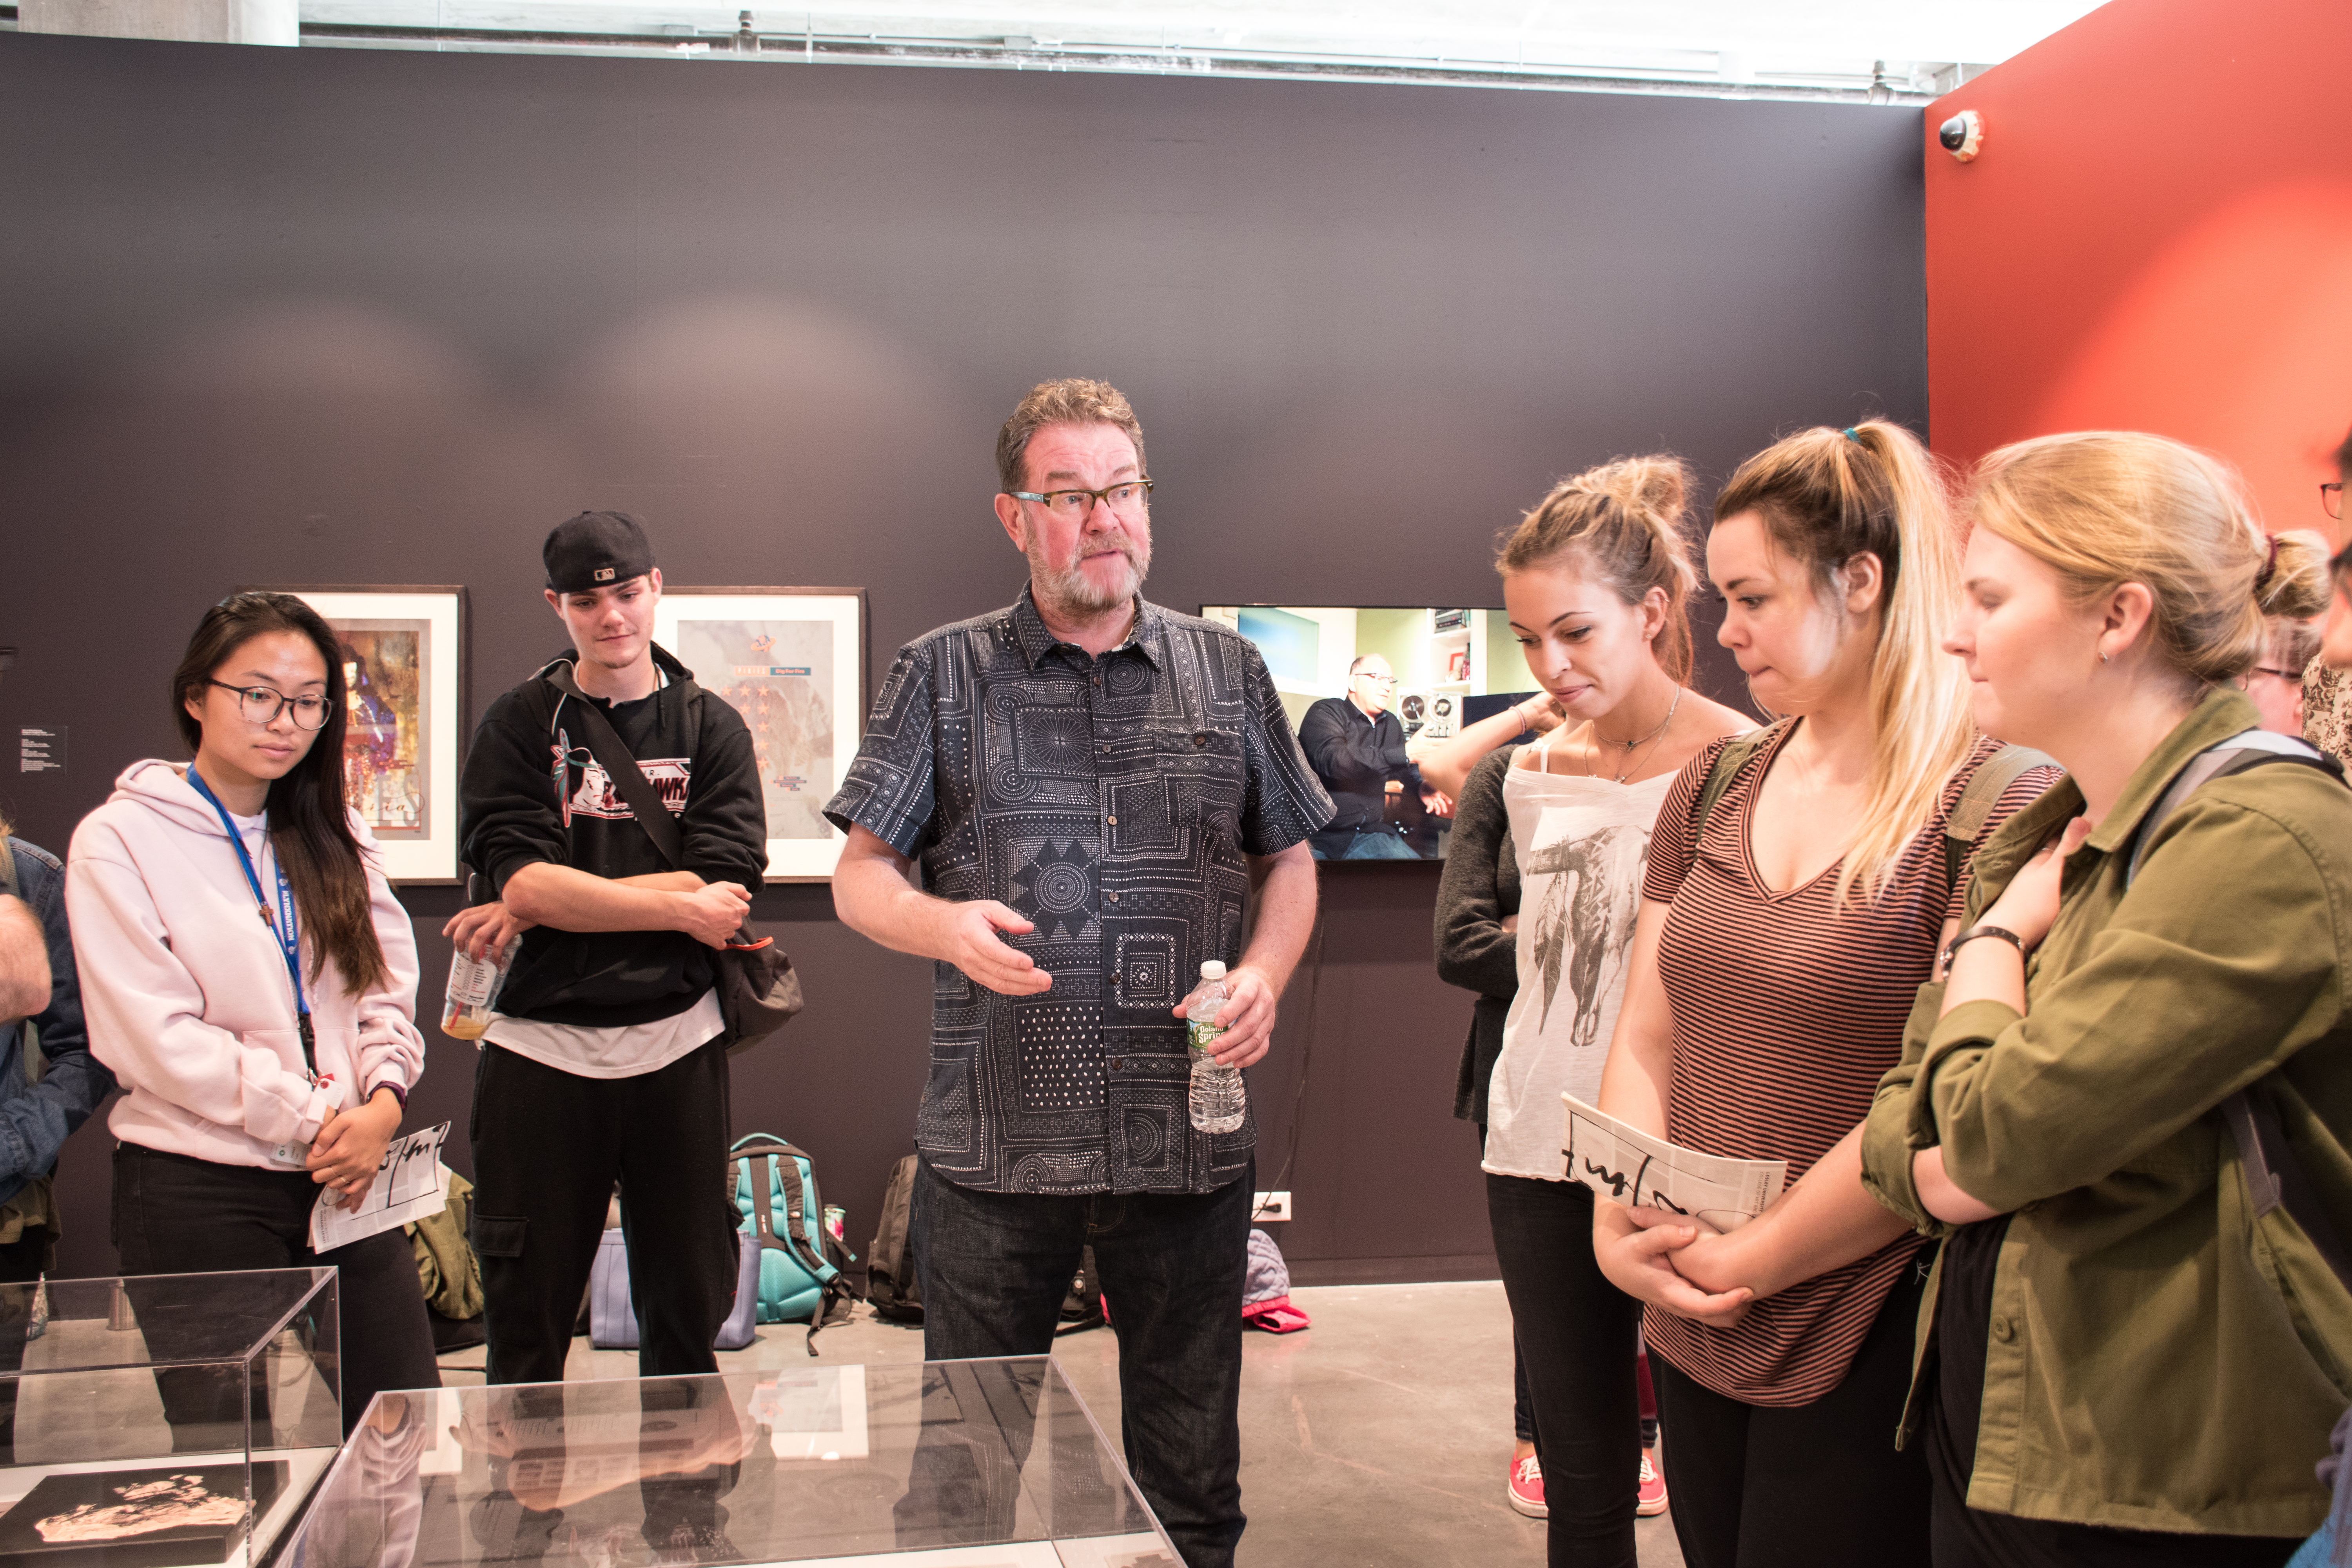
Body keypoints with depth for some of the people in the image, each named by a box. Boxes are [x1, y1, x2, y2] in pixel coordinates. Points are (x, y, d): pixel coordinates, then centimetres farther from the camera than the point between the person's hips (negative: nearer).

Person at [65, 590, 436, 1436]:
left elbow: (388, 991, 9)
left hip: (349, 1179, 5)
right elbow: (152, 1036, -12)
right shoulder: (119, 841, -5)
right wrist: (311, 1121, -13)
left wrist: (381, 1103, -9)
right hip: (199, 1192, -5)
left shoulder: (334, 835, 13)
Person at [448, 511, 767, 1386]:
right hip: (540, 1048, -1)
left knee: (687, 1317, 9)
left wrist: (556, 903, -11)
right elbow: (520, 879, -10)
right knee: (526, 1326, 6)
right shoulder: (519, 725, 5)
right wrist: (682, 907, -12)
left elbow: (726, 886, -7)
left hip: (676, 1046, 1)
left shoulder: (711, 729, 7)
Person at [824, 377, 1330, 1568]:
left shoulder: (1228, 673, 9)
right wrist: (946, 923, -19)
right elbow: (859, 877, 2)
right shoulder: (941, 676, 3)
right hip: (994, 1144, -1)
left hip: (1189, 1141, 2)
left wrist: (1265, 972, -5)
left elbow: (1288, 860, 15)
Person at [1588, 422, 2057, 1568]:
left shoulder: (2001, 804, -13)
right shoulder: (1714, 787, 8)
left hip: (1867, 1360, -6)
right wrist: (1623, 1223, -7)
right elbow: (1644, 1044, 8)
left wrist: (1749, 1258, -11)